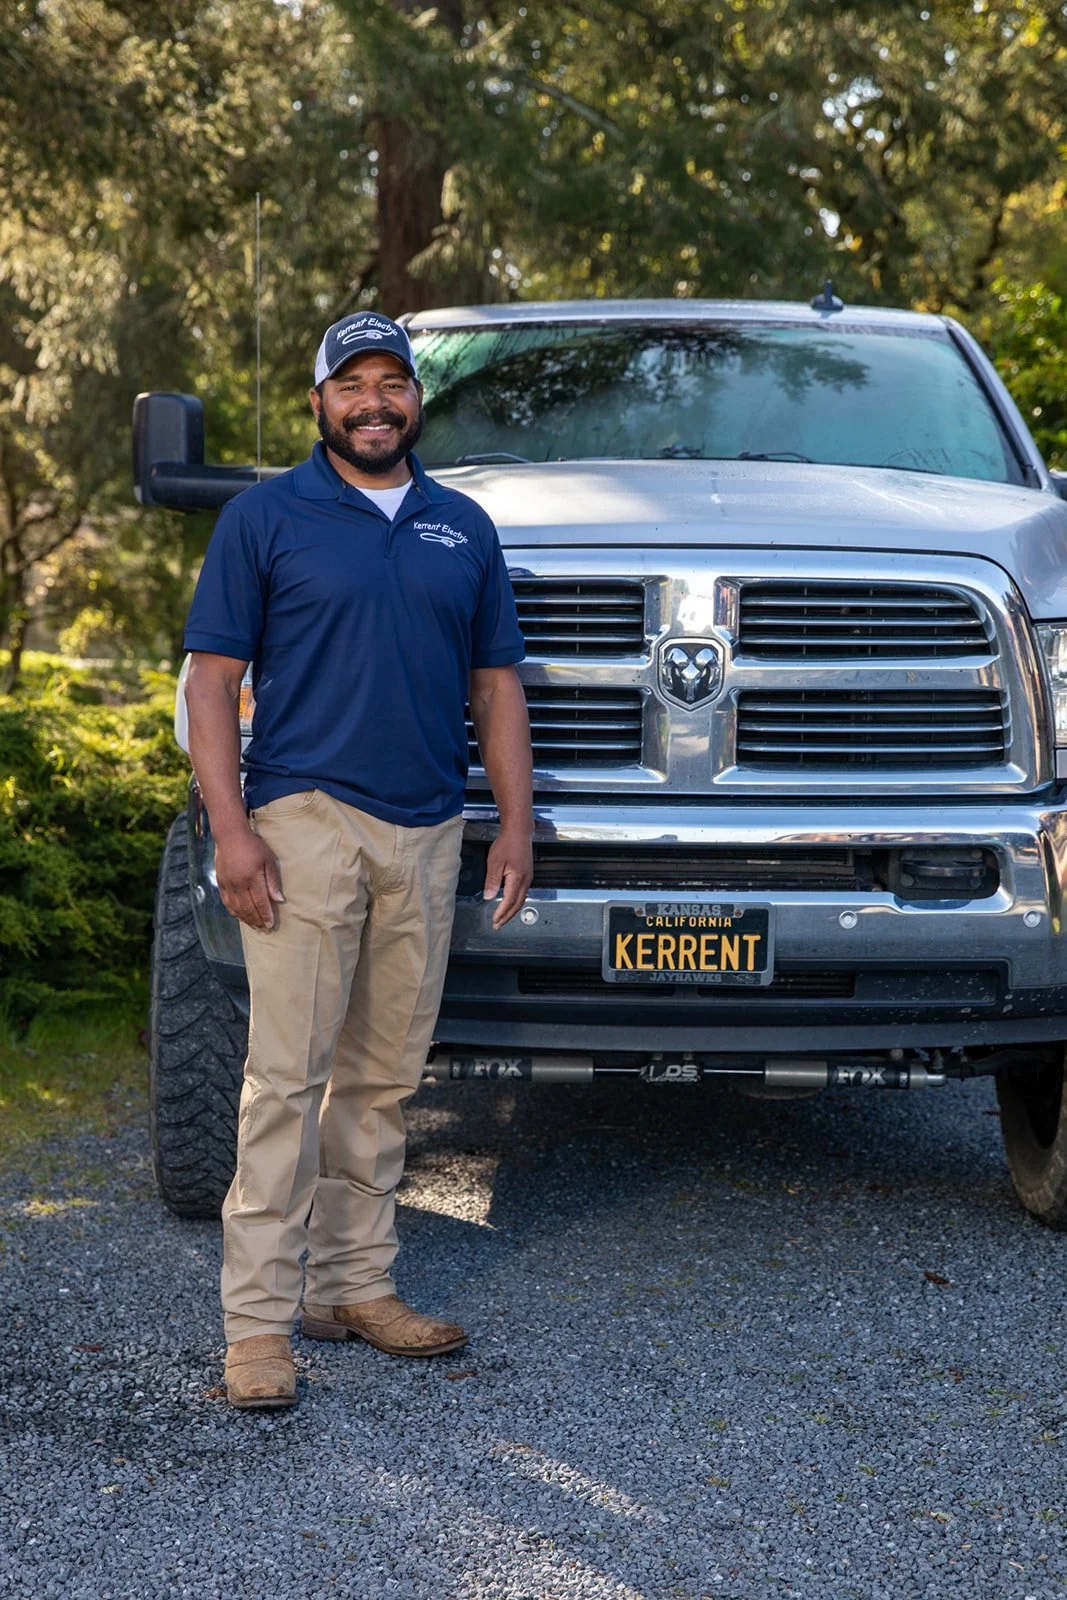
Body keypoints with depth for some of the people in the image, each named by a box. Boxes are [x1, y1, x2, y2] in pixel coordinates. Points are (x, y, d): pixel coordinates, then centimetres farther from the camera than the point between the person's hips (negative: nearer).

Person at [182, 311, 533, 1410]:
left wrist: (515, 823, 7)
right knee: (287, 1072, -7)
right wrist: (231, 827, -12)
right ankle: (258, 1318, -3)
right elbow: (211, 678, -2)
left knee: (383, 1078, 9)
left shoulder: (464, 527, 15)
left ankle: (355, 1286, 19)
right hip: (305, 822, -4)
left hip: (427, 833, 4)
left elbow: (495, 683, 17)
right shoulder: (264, 517, 3)